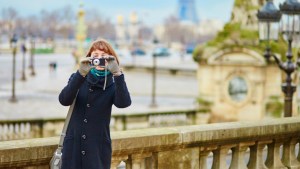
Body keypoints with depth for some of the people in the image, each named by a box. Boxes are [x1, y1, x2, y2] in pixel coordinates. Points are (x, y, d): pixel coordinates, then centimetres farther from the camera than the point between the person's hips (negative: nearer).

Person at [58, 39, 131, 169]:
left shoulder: (113, 84, -1)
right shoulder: (78, 79, 3)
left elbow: (124, 103, -21)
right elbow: (64, 100, -15)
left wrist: (117, 73, -32)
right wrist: (81, 74, -27)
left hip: (99, 147, -1)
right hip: (73, 145, 1)